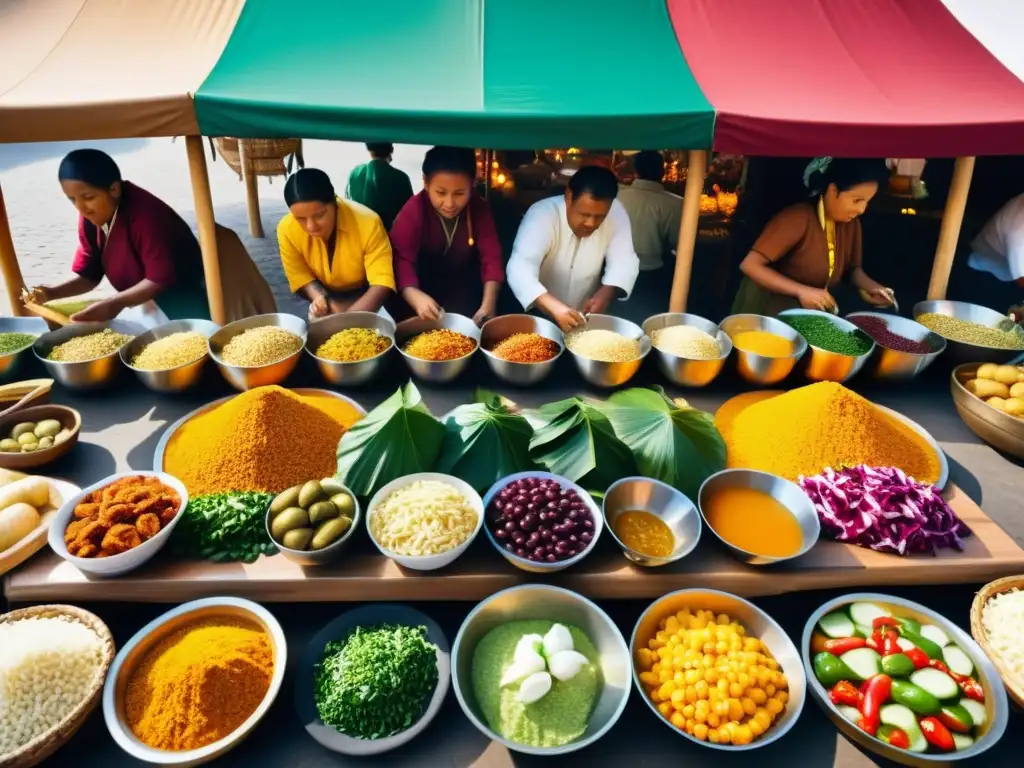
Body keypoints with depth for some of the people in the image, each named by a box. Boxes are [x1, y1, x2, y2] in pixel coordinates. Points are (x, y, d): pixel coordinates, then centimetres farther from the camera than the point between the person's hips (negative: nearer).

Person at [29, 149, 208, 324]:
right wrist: (52, 293, -13)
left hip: (180, 300, -8)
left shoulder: (145, 215, -27)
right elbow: (88, 273, 4)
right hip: (142, 302, 8)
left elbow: (161, 278, -27)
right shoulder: (90, 218, -2)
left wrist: (115, 303, -34)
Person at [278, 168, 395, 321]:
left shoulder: (368, 222, -31)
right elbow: (299, 276, -8)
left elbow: (382, 282, -32)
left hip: (365, 296, -2)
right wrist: (319, 297, -29)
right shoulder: (287, 229, -21)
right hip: (327, 296, 2)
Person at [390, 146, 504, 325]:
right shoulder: (413, 211, -18)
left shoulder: (480, 209, -11)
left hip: (465, 286, 2)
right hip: (426, 285, -1)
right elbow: (402, 259, -30)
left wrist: (488, 305, -34)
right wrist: (416, 297, -51)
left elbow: (491, 257, -17)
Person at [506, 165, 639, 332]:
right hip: (540, 316, -3)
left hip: (585, 316, 4)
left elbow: (625, 261, -13)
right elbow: (519, 269, -35)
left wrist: (606, 293, -35)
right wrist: (555, 308, -50)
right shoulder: (542, 215, -22)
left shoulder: (616, 214, -11)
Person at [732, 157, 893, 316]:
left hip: (815, 312, 6)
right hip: (773, 310, -6)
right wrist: (801, 291, -31)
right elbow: (750, 265, -24)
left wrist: (870, 287, -8)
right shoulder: (796, 218, -21)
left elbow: (853, 268, 13)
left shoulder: (851, 224, -1)